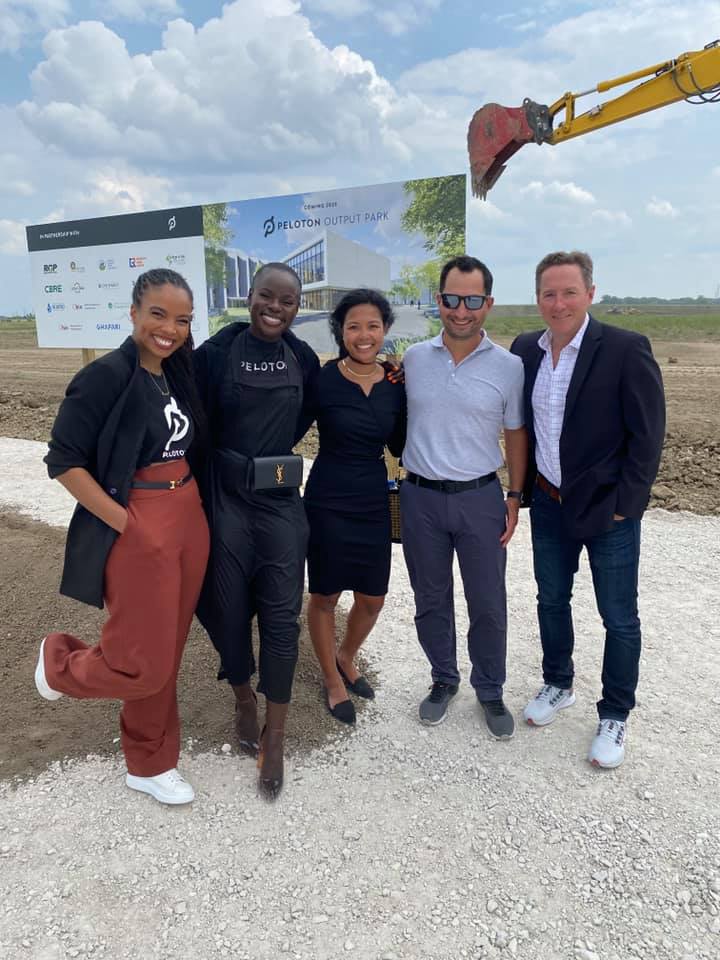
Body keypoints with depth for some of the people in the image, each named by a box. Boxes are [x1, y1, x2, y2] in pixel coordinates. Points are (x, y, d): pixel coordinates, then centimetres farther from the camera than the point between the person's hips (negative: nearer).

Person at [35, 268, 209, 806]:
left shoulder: (179, 374, 7)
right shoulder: (107, 375, -13)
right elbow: (64, 460, -14)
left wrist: (189, 506, 6)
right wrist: (125, 523, -17)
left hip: (190, 521, 7)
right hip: (139, 531, -7)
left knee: (166, 655, 14)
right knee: (144, 665, 0)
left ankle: (151, 766, 32)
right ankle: (60, 661, 31)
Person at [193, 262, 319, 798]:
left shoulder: (304, 359, 4)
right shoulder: (215, 353, -5)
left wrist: (272, 454, 11)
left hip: (281, 500, 2)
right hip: (226, 499, -1)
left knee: (281, 615, 1)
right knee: (229, 608, 10)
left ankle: (275, 737, 17)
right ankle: (244, 698, 39)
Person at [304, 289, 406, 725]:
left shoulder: (396, 385, 0)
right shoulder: (322, 380, -12)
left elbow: (399, 446, 10)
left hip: (373, 501, 4)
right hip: (328, 501, -4)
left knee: (373, 599, 15)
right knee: (325, 596, 11)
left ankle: (346, 659, 46)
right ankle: (333, 680, 36)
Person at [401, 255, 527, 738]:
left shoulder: (509, 366, -4)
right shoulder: (414, 358, 1)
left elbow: (516, 436, 4)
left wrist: (515, 498, 1)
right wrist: (402, 483, 6)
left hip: (480, 498, -1)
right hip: (421, 498, 2)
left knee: (488, 604, 8)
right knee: (431, 600, 14)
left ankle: (490, 691, 29)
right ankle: (444, 680, 35)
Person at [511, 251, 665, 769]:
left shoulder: (626, 349, -14)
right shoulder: (525, 349, 2)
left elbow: (648, 435, -13)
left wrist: (624, 505, -14)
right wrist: (524, 489, 7)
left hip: (607, 510, -4)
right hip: (548, 504, 5)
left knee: (619, 617, 8)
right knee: (551, 600, 19)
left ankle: (615, 716, 27)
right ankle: (558, 685, 41)